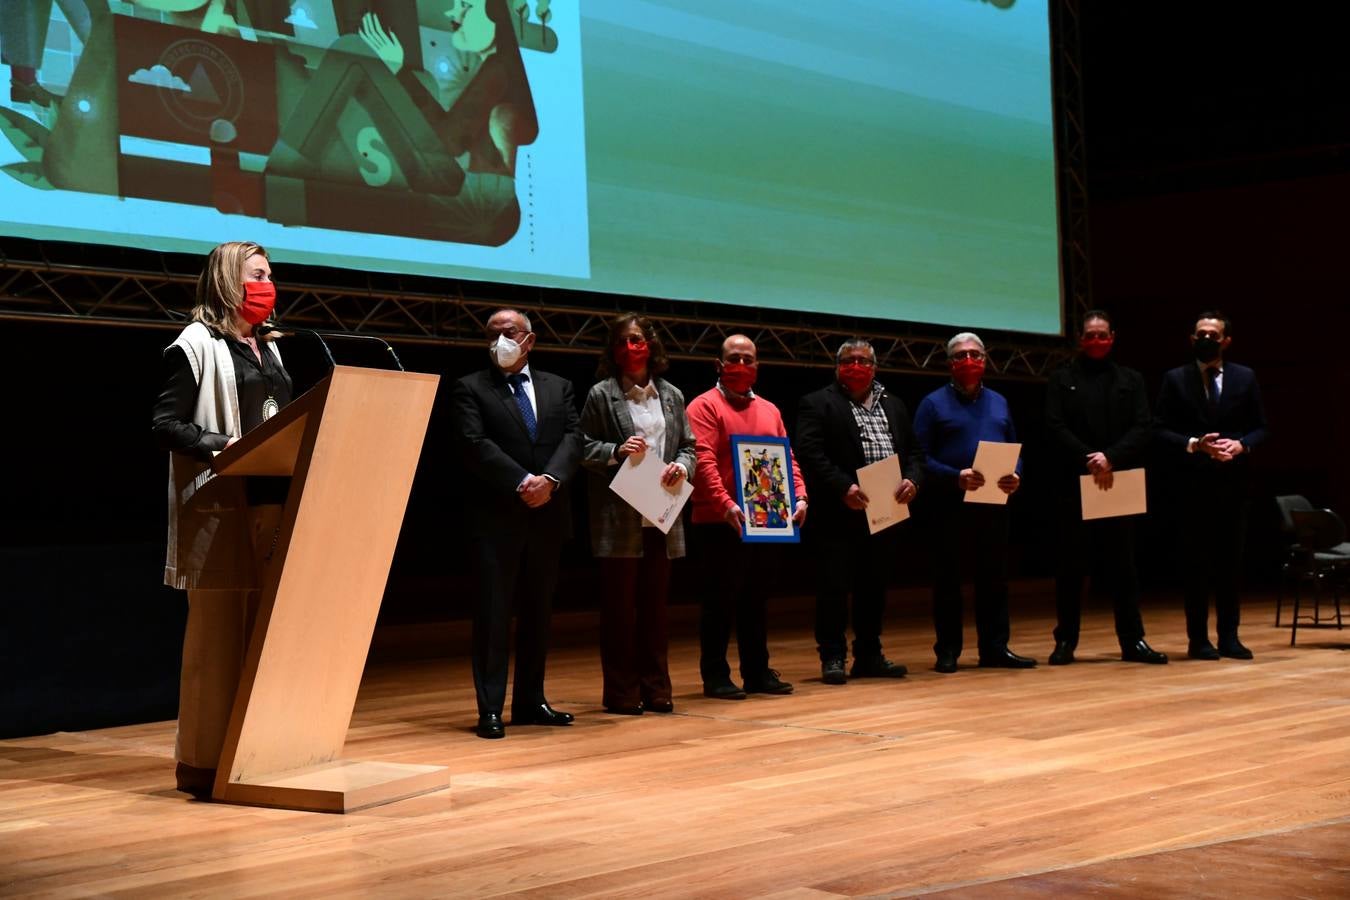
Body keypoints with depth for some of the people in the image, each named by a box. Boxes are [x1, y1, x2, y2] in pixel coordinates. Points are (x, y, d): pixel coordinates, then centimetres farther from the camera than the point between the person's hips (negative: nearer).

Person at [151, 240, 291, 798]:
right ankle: (205, 759, 0)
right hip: (220, 505, -7)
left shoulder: (269, 348, 20)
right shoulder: (196, 344, -4)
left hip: (273, 500, 8)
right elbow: (165, 424, -10)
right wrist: (222, 445, -22)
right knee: (219, 629, -6)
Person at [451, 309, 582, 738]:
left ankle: (530, 701, 18)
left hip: (547, 516, 4)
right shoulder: (470, 389, 2)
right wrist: (522, 482, -19)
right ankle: (490, 708, -2)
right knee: (494, 612, -4)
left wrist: (550, 479, -16)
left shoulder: (558, 388, 14)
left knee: (538, 611, 10)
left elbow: (573, 438, 2)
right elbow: (476, 445, -10)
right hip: (497, 517, -4)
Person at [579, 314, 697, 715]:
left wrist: (682, 465, -6)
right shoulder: (601, 395, 0)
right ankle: (621, 692, 8)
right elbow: (583, 448, -2)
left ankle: (655, 688, 16)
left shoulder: (671, 395, 13)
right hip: (619, 517, -4)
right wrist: (616, 452, -18)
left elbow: (688, 445, 15)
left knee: (655, 605, 9)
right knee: (620, 605, 1)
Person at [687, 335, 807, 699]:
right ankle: (715, 676, 5)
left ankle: (758, 672, 19)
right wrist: (725, 504, -26)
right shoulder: (705, 406, -4)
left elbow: (786, 458, 14)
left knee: (756, 599, 12)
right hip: (721, 521, -6)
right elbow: (704, 460, -15)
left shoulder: (769, 410, 17)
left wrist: (799, 496, -3)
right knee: (721, 599, -1)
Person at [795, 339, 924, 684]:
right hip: (838, 515, -6)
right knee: (834, 587, -3)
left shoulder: (893, 405, 18)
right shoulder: (818, 404, -1)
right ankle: (832, 657, 4)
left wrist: (912, 479, -5)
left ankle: (869, 655, 20)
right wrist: (843, 488, -22)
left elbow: (914, 451, 16)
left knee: (874, 586, 12)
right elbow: (810, 454, -12)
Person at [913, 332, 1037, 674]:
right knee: (948, 579, 2)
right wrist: (955, 477, -21)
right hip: (949, 506, -4)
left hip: (993, 504, 4)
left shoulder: (998, 402, 15)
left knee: (995, 578, 6)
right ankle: (947, 651, 8)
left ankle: (995, 648, 13)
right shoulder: (934, 403, 0)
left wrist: (1014, 475, -4)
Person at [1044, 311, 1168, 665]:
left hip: (1120, 484, 1)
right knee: (1072, 566, 2)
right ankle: (1065, 641, 7)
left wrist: (1111, 457, -14)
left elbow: (1144, 428, 1)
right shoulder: (1062, 380, 7)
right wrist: (1089, 460, -15)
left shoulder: (1131, 380, 12)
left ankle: (1133, 640, 8)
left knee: (1123, 565, 4)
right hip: (1074, 484, -1)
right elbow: (1056, 428, -3)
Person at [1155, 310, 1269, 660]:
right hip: (1193, 483, -2)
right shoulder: (1175, 379, 3)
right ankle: (1198, 638, 6)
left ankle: (1228, 636, 12)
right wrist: (1194, 444, -15)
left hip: (1233, 482, 2)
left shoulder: (1245, 378, 8)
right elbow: (1162, 431, -1)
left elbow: (1260, 427, 8)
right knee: (1196, 562, 1)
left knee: (1230, 561, 6)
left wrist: (1240, 445, -11)